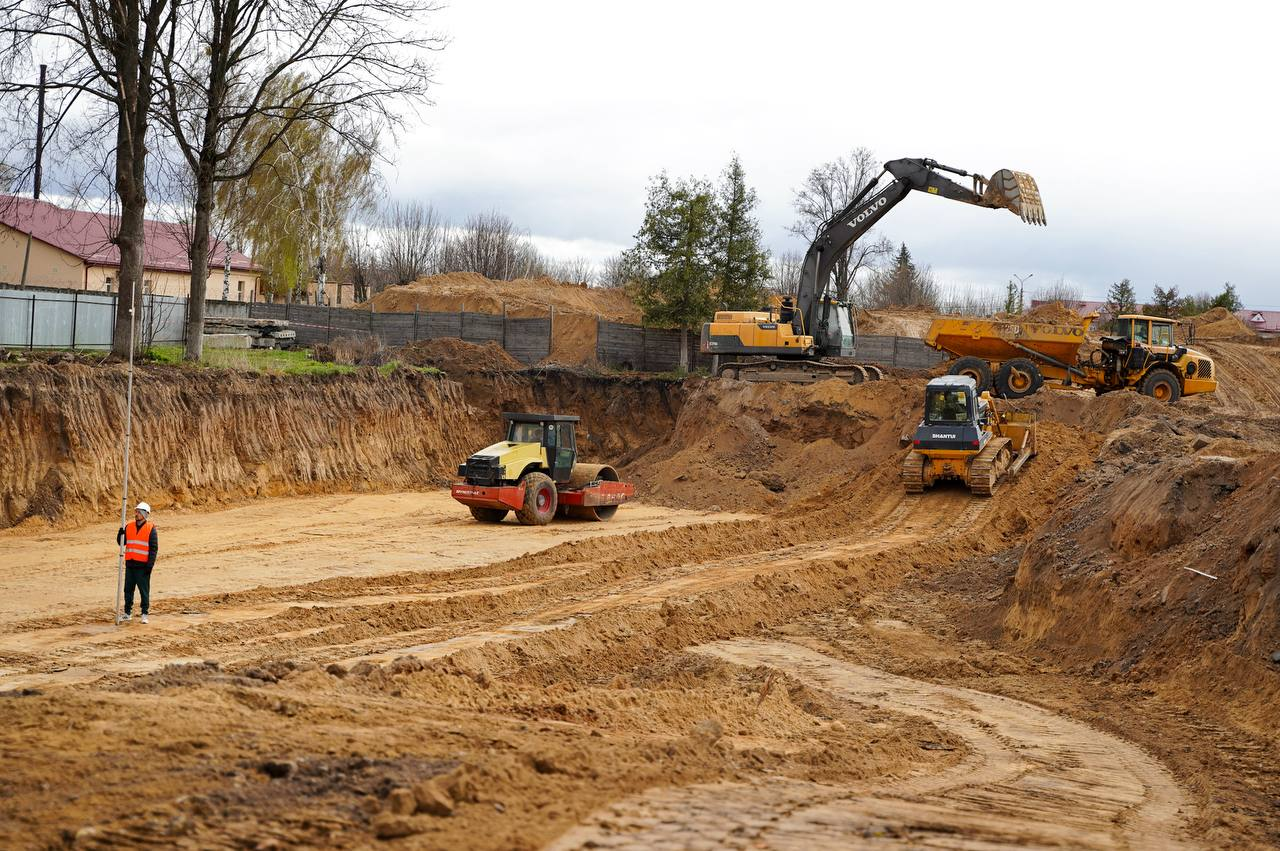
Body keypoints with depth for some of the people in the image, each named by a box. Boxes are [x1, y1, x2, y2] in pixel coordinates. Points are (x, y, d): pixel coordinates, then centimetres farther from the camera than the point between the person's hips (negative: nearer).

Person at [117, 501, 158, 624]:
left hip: (143, 565, -5)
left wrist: (150, 564, -12)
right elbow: (121, 542, 12)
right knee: (128, 589, 10)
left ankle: (145, 614, 6)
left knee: (144, 590, -1)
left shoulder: (150, 528, -3)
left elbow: (154, 548, -5)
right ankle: (127, 613, 18)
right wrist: (120, 533, -8)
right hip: (130, 564, 5)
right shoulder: (129, 527, 10)